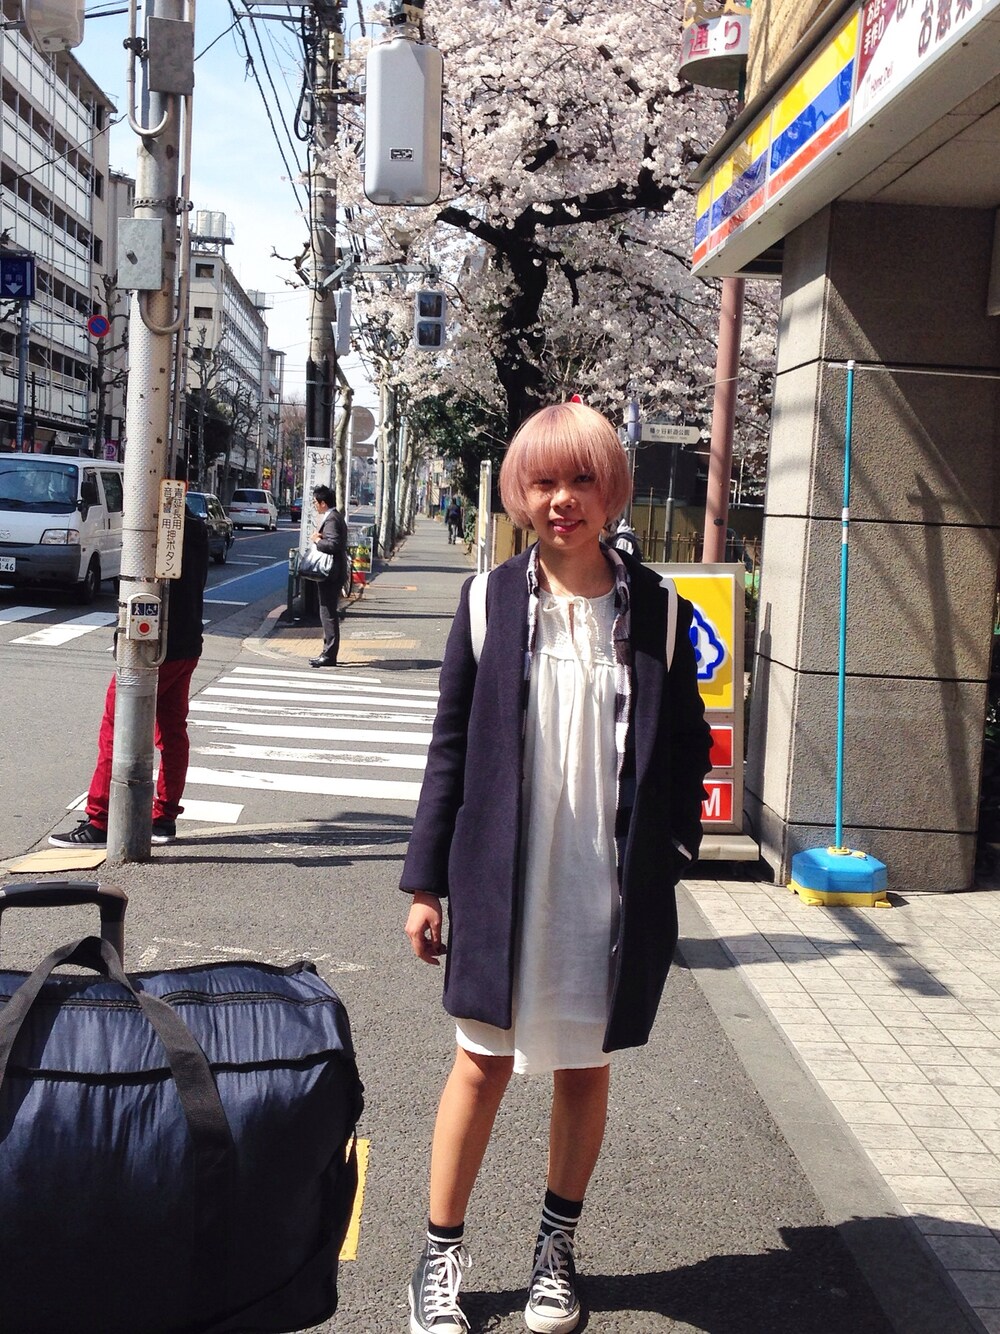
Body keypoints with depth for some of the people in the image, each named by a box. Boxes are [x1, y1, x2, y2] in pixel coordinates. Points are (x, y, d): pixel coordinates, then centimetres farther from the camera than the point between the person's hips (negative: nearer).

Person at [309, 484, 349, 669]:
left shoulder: (331, 519, -16)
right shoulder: (336, 517, 16)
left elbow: (333, 544, -28)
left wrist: (317, 541, -13)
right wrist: (320, 539, 1)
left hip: (330, 574, -11)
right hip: (333, 572, 11)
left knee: (328, 614, -7)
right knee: (329, 613, 14)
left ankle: (329, 655, -5)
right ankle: (329, 653, 19)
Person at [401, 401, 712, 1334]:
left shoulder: (656, 612, -1)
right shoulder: (491, 602, -2)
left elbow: (685, 749, 5)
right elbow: (451, 747, 1)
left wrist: (668, 856, -4)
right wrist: (426, 881, 1)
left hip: (613, 892, 1)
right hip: (501, 879, -1)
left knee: (585, 1069, 15)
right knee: (484, 1065, 8)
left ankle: (557, 1248, 35)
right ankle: (441, 1256, 26)